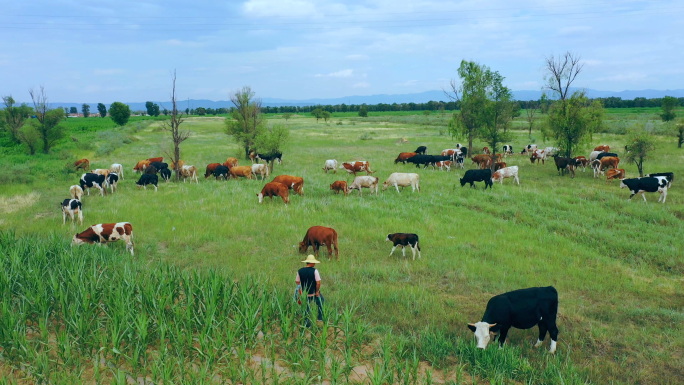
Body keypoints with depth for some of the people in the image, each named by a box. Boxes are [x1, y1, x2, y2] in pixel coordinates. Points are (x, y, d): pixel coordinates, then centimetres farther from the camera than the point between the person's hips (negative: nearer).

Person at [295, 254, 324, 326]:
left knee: (306, 308, 17)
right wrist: (317, 291, -9)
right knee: (321, 302, 24)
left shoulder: (300, 271, -3)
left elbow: (297, 282, 3)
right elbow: (318, 282, -21)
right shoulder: (314, 271, -16)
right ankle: (320, 317, 26)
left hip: (305, 294, 3)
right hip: (314, 293, -3)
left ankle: (307, 324, 18)